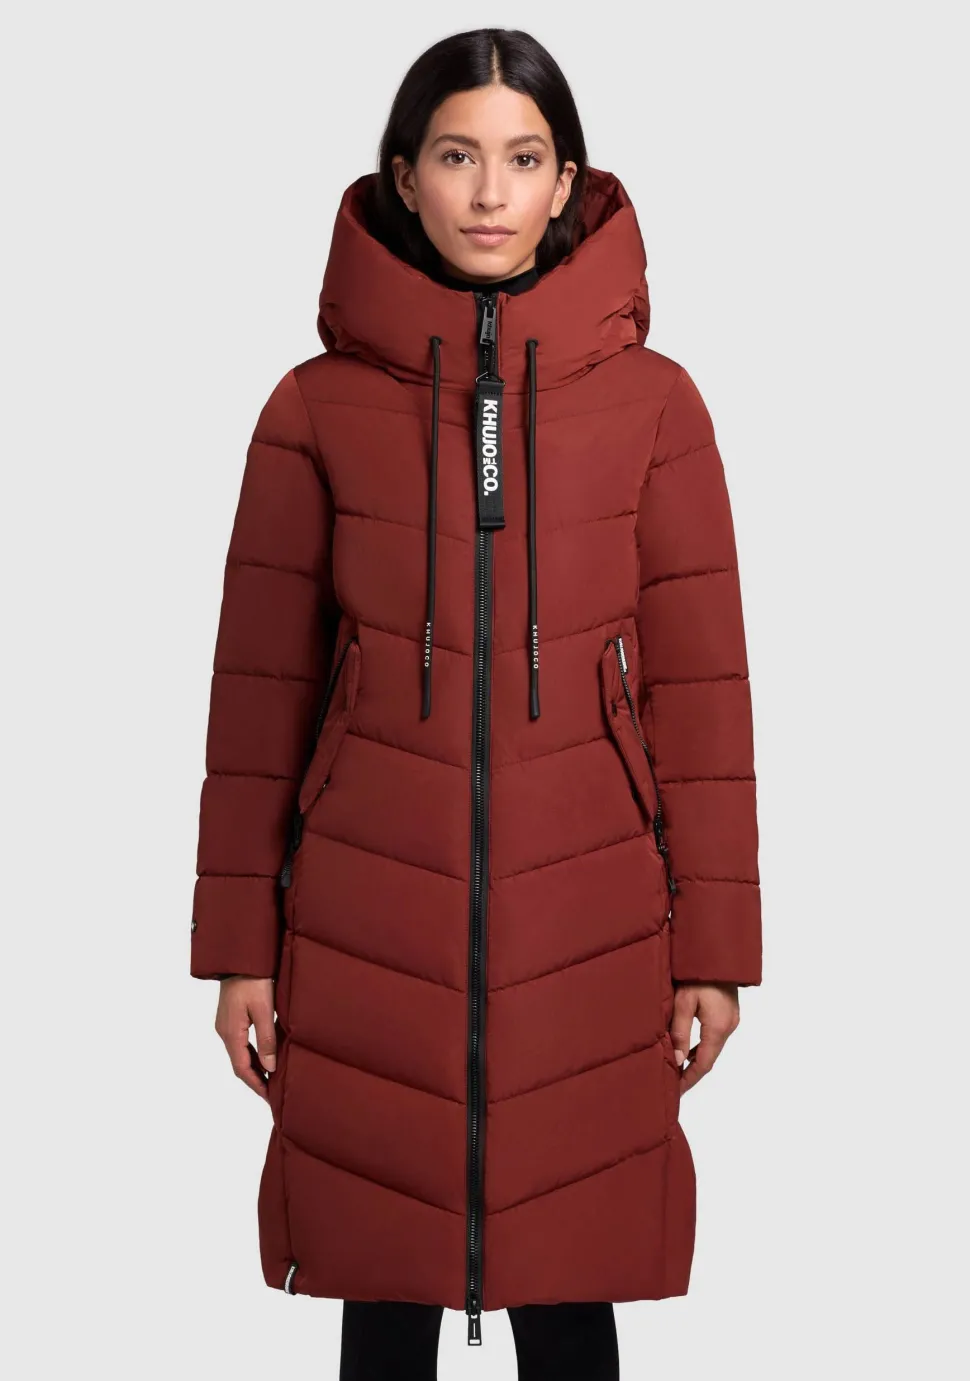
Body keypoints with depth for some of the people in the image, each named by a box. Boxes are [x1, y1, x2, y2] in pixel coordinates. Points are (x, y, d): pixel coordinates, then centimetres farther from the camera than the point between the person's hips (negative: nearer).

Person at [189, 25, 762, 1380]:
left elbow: (700, 686, 2)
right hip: (371, 919, 0)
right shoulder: (317, 405, 1)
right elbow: (260, 691, 3)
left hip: (587, 920, 0)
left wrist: (713, 946, 1)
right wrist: (241, 947, 3)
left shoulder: (654, 402, 1)